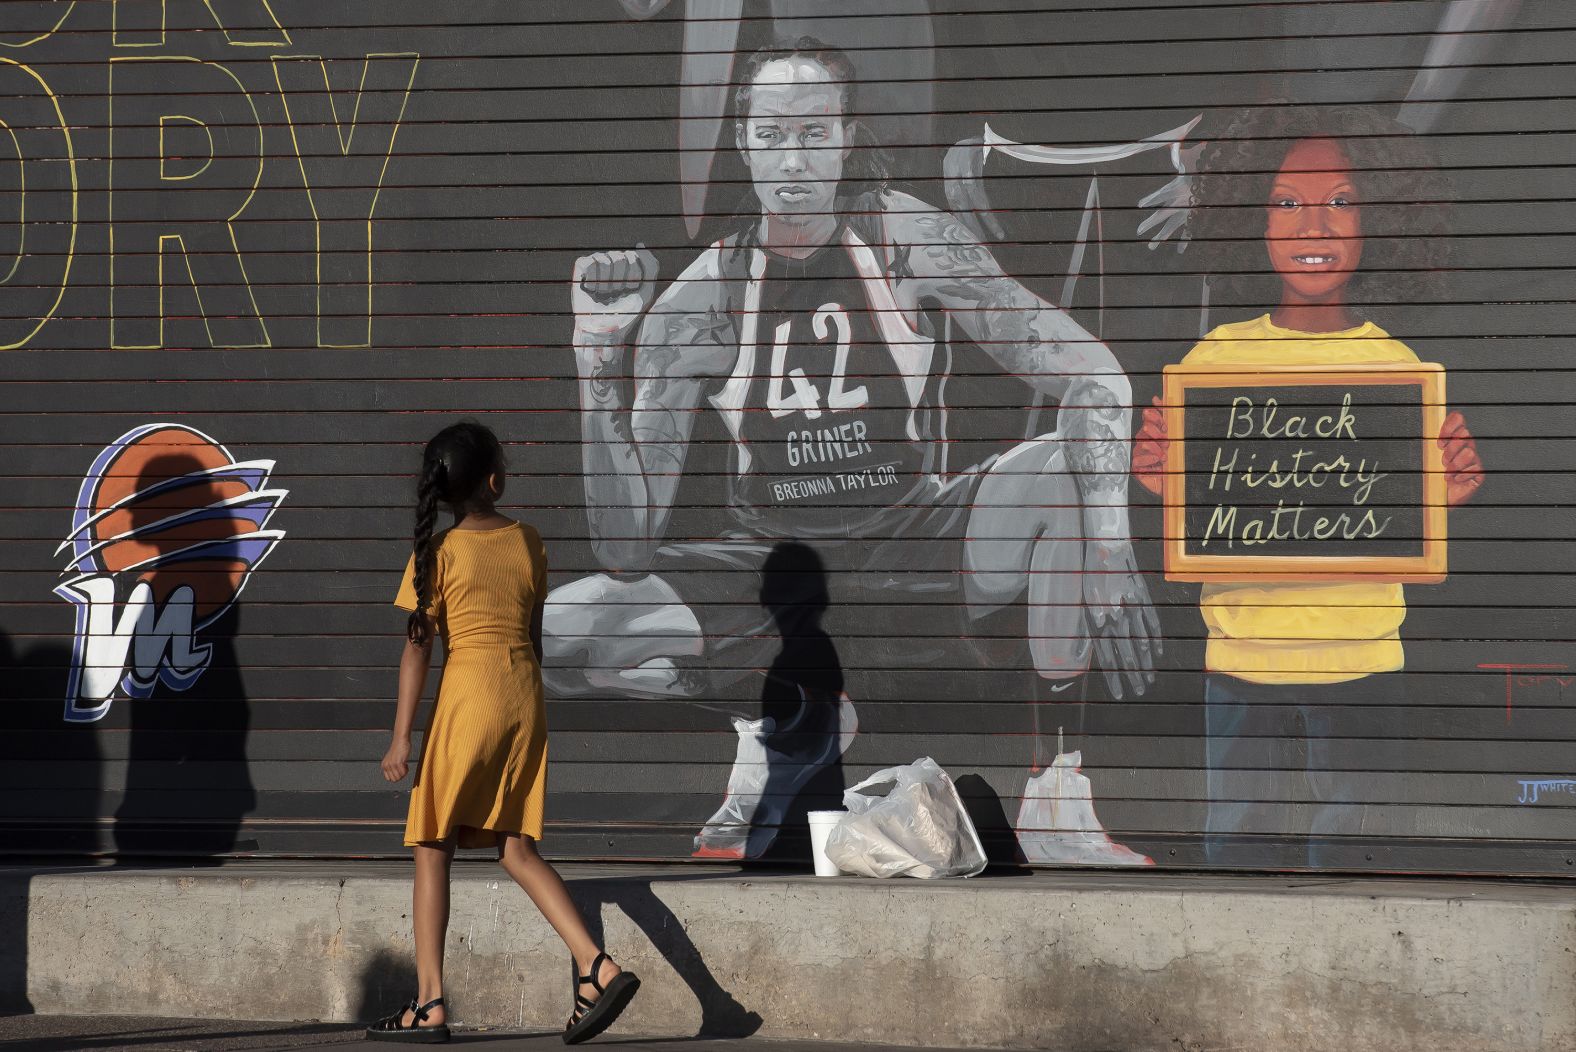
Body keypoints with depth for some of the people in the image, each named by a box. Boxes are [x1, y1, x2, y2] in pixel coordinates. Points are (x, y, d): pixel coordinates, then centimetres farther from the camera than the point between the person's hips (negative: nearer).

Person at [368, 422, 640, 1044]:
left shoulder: (439, 554, -6)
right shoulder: (528, 543, 7)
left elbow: (418, 647, -9)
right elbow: (532, 635, 13)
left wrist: (402, 736, -8)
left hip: (468, 696, -5)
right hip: (525, 697, 5)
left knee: (432, 847, 5)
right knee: (515, 848, 10)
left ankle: (429, 1005, 1)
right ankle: (598, 968, -7)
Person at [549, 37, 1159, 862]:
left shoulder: (907, 238, -12)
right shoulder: (703, 294, -12)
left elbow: (1094, 381, -17)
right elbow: (628, 549, -15)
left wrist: (1107, 544, -34)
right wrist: (598, 361, -26)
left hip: (914, 548, -1)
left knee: (1073, 468, -30)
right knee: (555, 631, -24)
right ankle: (794, 717, 2)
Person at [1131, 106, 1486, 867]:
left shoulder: (1397, 366, 3)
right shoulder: (1216, 359, 1)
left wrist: (1445, 496, -11)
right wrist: (1163, 483, -15)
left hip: (1362, 661, 0)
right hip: (1240, 658, 0)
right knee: (1232, 844, 2)